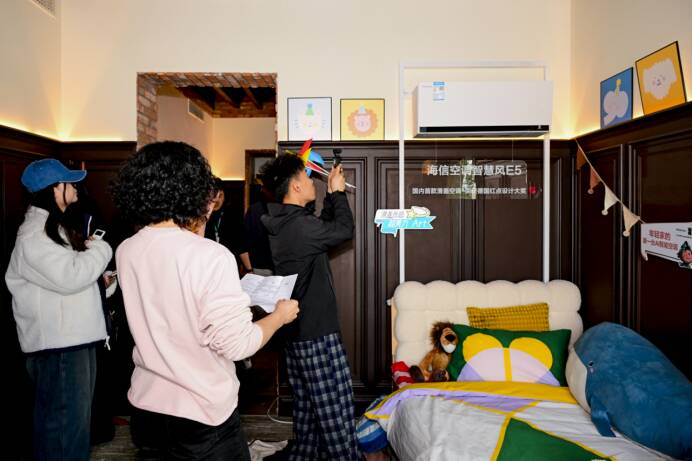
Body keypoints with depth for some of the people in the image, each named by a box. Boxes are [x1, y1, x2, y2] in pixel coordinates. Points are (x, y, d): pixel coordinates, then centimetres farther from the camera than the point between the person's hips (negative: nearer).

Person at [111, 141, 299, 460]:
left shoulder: (125, 251, -5)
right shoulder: (210, 256, -27)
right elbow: (236, 344, -24)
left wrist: (198, 222, 11)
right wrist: (280, 316, -5)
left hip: (148, 397, 7)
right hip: (199, 406, -6)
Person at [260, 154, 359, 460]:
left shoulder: (280, 224, 8)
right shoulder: (299, 225, -22)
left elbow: (324, 228, 20)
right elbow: (345, 229, -10)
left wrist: (332, 195, 16)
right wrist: (338, 191, 3)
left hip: (295, 330, 10)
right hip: (317, 331, -10)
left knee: (306, 402, 20)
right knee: (335, 406, 3)